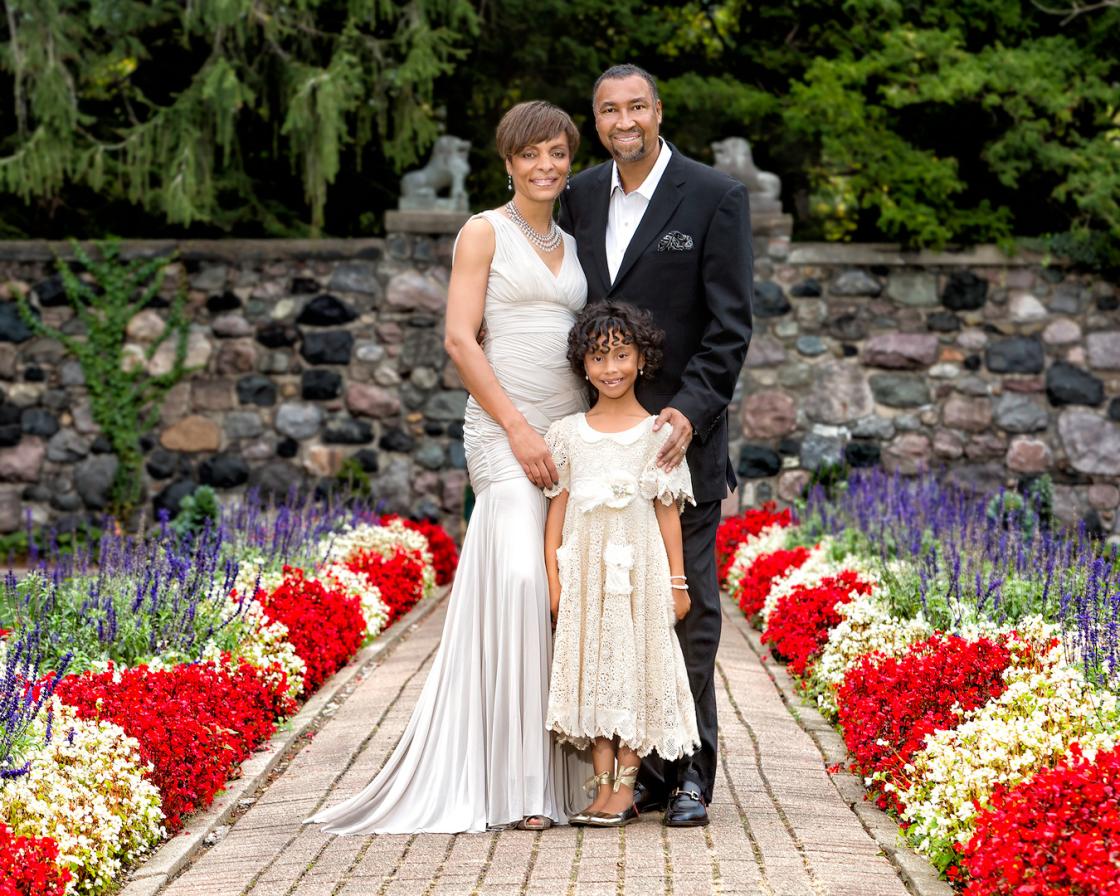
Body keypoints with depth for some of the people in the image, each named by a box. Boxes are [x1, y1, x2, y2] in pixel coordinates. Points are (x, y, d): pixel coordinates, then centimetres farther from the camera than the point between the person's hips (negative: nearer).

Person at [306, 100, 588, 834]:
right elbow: (460, 338, -7)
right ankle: (518, 782, -18)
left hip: (574, 433, 6)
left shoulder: (574, 247, 18)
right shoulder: (485, 232, 1)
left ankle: (565, 768, 7)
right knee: (519, 578, -20)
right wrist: (518, 429, -13)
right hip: (505, 430, -6)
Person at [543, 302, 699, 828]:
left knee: (634, 666, -1)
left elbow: (668, 511, 2)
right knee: (591, 669, 3)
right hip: (585, 568, 2)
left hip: (639, 567, -2)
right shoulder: (568, 434, 6)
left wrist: (677, 581, 0)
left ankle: (625, 789, 4)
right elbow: (557, 508, 6)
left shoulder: (658, 433, 1)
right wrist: (553, 577, 0)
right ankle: (603, 788, 8)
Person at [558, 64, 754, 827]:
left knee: (688, 602, 0)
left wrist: (690, 411, -18)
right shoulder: (581, 196, 10)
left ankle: (692, 771, 7)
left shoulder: (715, 197, -4)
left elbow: (731, 324, -7)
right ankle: (641, 766, 12)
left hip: (681, 430, -4)